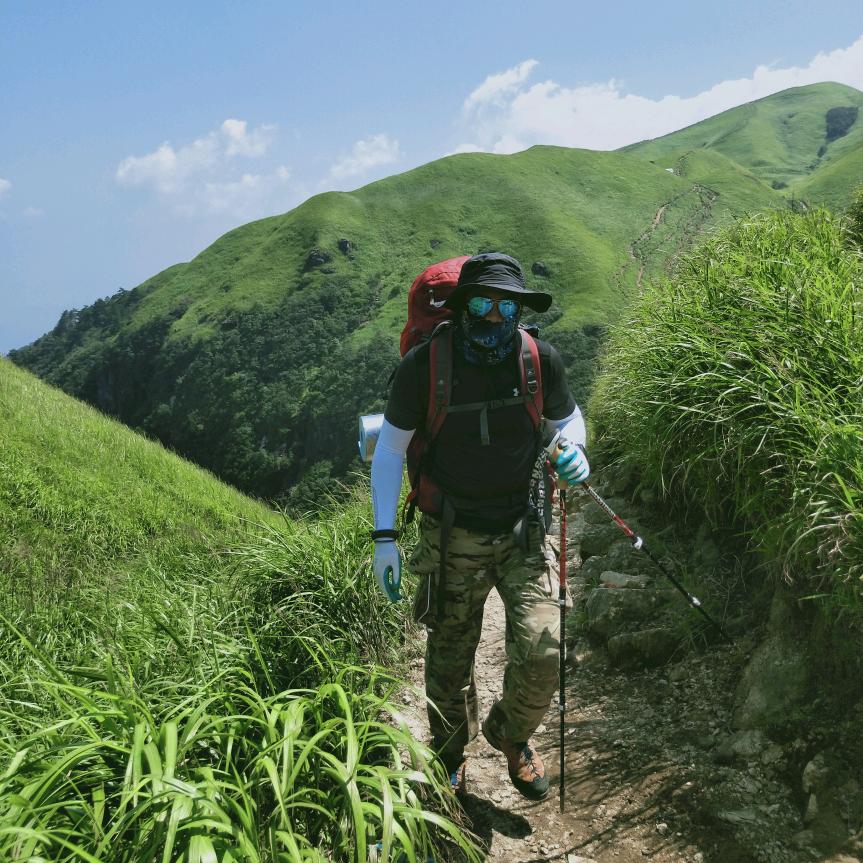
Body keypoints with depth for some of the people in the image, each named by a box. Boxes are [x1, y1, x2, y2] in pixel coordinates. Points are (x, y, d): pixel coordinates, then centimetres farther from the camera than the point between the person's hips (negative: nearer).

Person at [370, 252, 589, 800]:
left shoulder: (541, 360, -9)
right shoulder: (423, 365, -14)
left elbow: (568, 420, 10)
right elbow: (390, 448, -4)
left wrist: (572, 451, -14)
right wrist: (385, 537, -6)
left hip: (524, 530, 1)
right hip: (454, 538, -1)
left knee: (544, 652, -11)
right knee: (450, 660, 12)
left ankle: (511, 734, 25)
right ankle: (450, 756, 44)